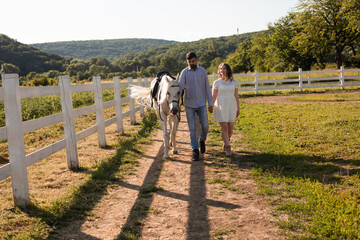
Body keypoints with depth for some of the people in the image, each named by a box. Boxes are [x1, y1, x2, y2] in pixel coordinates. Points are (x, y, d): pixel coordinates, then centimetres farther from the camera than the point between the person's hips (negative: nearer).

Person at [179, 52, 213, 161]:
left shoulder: (203, 71, 3)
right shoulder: (184, 72, -2)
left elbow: (207, 88, 5)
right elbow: (180, 87, -9)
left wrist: (210, 104, 3)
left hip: (201, 104, 1)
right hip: (189, 105, -1)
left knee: (205, 126, -1)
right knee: (192, 128, 0)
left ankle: (202, 140, 30)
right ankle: (195, 150, 8)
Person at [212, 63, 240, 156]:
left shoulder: (233, 82, 6)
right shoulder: (217, 82, 1)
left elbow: (236, 96, 10)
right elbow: (213, 97, 2)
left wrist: (238, 108, 10)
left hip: (231, 106, 2)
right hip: (221, 106, -2)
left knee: (230, 128, 3)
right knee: (224, 127, -8)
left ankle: (225, 143, 28)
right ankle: (228, 148, -2)